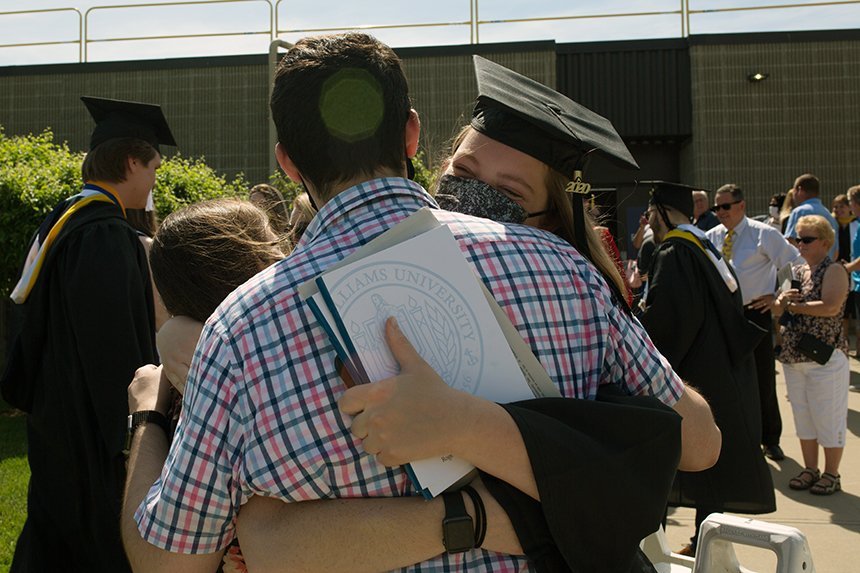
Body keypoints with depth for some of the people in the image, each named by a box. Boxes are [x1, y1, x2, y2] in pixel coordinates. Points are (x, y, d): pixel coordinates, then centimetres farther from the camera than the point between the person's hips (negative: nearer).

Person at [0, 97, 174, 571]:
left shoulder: (62, 220, 8)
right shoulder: (106, 235, -22)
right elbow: (114, 347, -25)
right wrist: (132, 432, -20)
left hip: (56, 417, 10)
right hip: (92, 430, -10)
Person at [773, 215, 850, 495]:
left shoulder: (834, 270, -8)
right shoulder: (798, 271, 14)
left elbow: (831, 307, -23)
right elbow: (778, 309, 15)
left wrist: (793, 306, -13)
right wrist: (781, 301, -8)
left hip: (824, 357, -7)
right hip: (793, 356, 7)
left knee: (828, 418, 1)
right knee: (803, 417, 13)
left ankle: (831, 475, 13)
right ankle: (810, 469, 24)